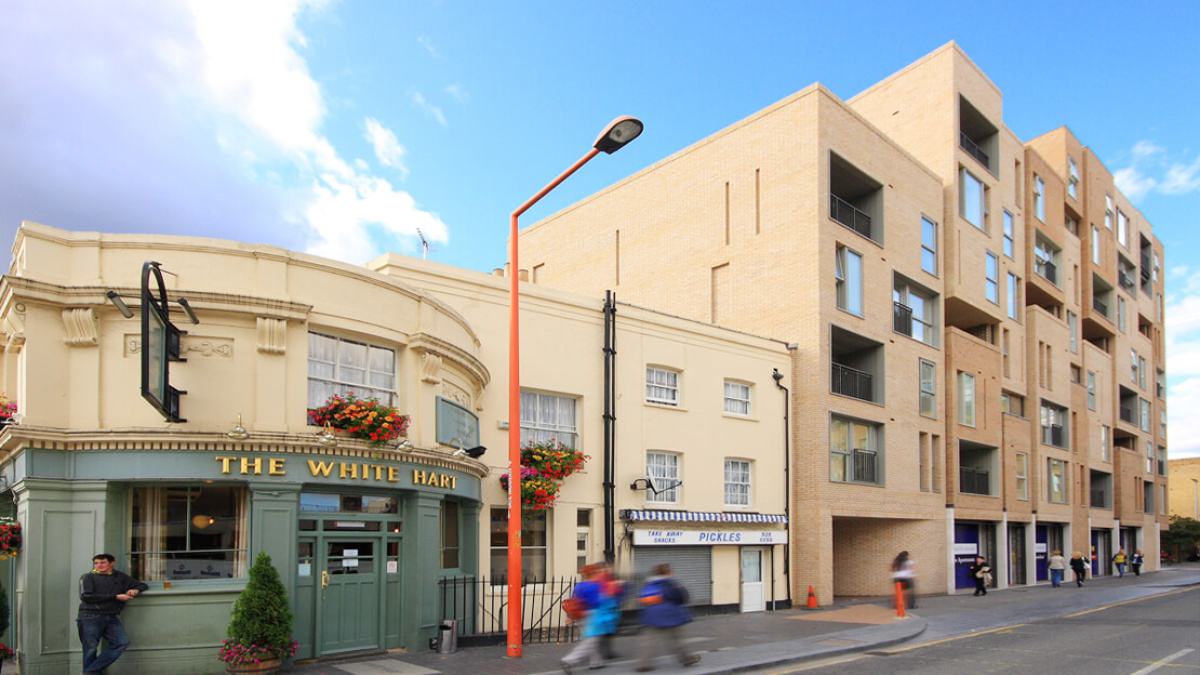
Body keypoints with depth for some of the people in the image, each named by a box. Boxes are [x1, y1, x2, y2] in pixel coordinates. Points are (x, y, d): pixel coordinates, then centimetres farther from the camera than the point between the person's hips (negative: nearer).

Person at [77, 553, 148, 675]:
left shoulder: (120, 577, 20)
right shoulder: (88, 577, 11)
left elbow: (142, 585, 28)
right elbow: (85, 596, -6)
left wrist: (135, 590, 1)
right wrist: (116, 597, -9)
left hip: (111, 618, 3)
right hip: (91, 618, -3)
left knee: (123, 642, -15)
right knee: (91, 649, -5)